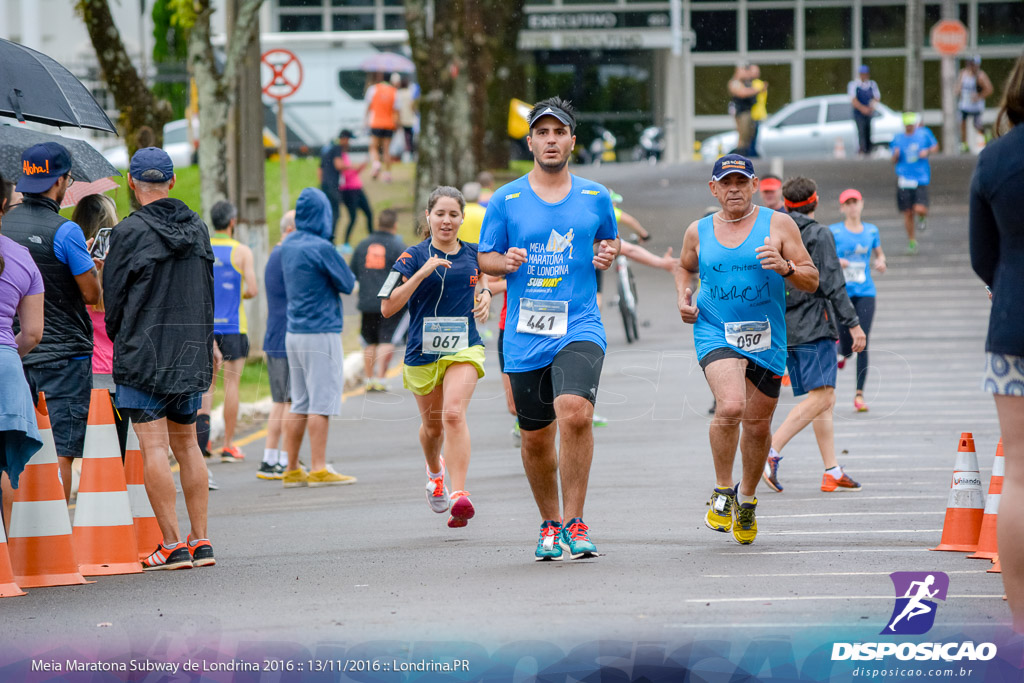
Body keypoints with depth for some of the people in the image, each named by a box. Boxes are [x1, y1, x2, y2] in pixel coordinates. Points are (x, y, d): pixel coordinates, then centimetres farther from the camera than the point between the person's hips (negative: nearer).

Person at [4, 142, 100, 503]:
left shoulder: (4, 225, 6)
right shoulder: (64, 231, -14)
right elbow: (92, 294, -11)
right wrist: (96, 267, 10)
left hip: (16, 352, 6)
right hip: (64, 355, -6)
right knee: (61, 453, -4)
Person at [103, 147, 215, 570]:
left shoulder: (129, 233, -11)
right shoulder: (197, 228, 8)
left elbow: (112, 297, -5)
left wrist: (121, 342, 12)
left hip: (144, 356, -6)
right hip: (192, 355, 6)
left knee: (154, 448, -5)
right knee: (186, 443, 15)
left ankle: (172, 546, -8)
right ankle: (200, 541, 14)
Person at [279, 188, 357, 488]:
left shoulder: (288, 247, 9)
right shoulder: (321, 248, -15)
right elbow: (348, 284, -6)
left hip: (294, 333, 8)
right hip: (321, 332, -8)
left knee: (300, 403, 11)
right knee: (322, 401, -5)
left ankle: (292, 470, 11)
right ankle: (319, 469, -6)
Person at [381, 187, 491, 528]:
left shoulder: (472, 253, 4)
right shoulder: (413, 257, -6)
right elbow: (387, 307, -15)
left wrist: (485, 294, 6)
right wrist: (421, 273, -24)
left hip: (463, 348, 0)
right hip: (423, 352, 0)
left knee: (454, 413, -23)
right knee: (432, 425, 16)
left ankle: (459, 494, -30)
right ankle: (435, 471, 51)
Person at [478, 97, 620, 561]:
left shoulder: (595, 197, 8)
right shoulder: (506, 200, 4)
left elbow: (609, 240, 23)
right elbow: (484, 259, 10)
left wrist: (609, 255, 0)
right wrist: (506, 262, -12)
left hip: (580, 327, -1)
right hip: (525, 333, 1)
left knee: (575, 412, -25)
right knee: (535, 438, 8)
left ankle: (574, 523, -14)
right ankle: (550, 523, 30)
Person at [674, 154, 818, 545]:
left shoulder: (778, 225, -1)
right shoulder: (699, 232, 5)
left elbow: (811, 281, -1)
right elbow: (685, 267, 26)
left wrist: (786, 267, -22)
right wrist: (683, 297, 6)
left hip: (766, 340, 1)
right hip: (715, 333, -1)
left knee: (758, 425, 9)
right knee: (730, 407, -26)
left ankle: (747, 498, 35)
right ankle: (722, 492, -7)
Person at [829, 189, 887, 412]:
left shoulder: (871, 230, 9)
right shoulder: (834, 232, 0)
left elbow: (879, 253, 22)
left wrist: (881, 262, 0)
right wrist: (835, 262, -19)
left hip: (865, 292, 1)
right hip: (842, 292, -1)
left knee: (862, 344, -9)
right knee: (847, 347, -2)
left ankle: (859, 395, -5)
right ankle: (841, 351, 38)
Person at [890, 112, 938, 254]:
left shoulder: (924, 134, 1)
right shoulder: (898, 139, 4)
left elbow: (935, 146, 15)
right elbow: (894, 161, 9)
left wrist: (927, 152, -6)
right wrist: (896, 155, -14)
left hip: (921, 178, -2)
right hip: (904, 179, 2)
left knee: (919, 209, -18)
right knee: (907, 213, 4)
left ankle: (923, 217, 20)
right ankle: (912, 241, 21)